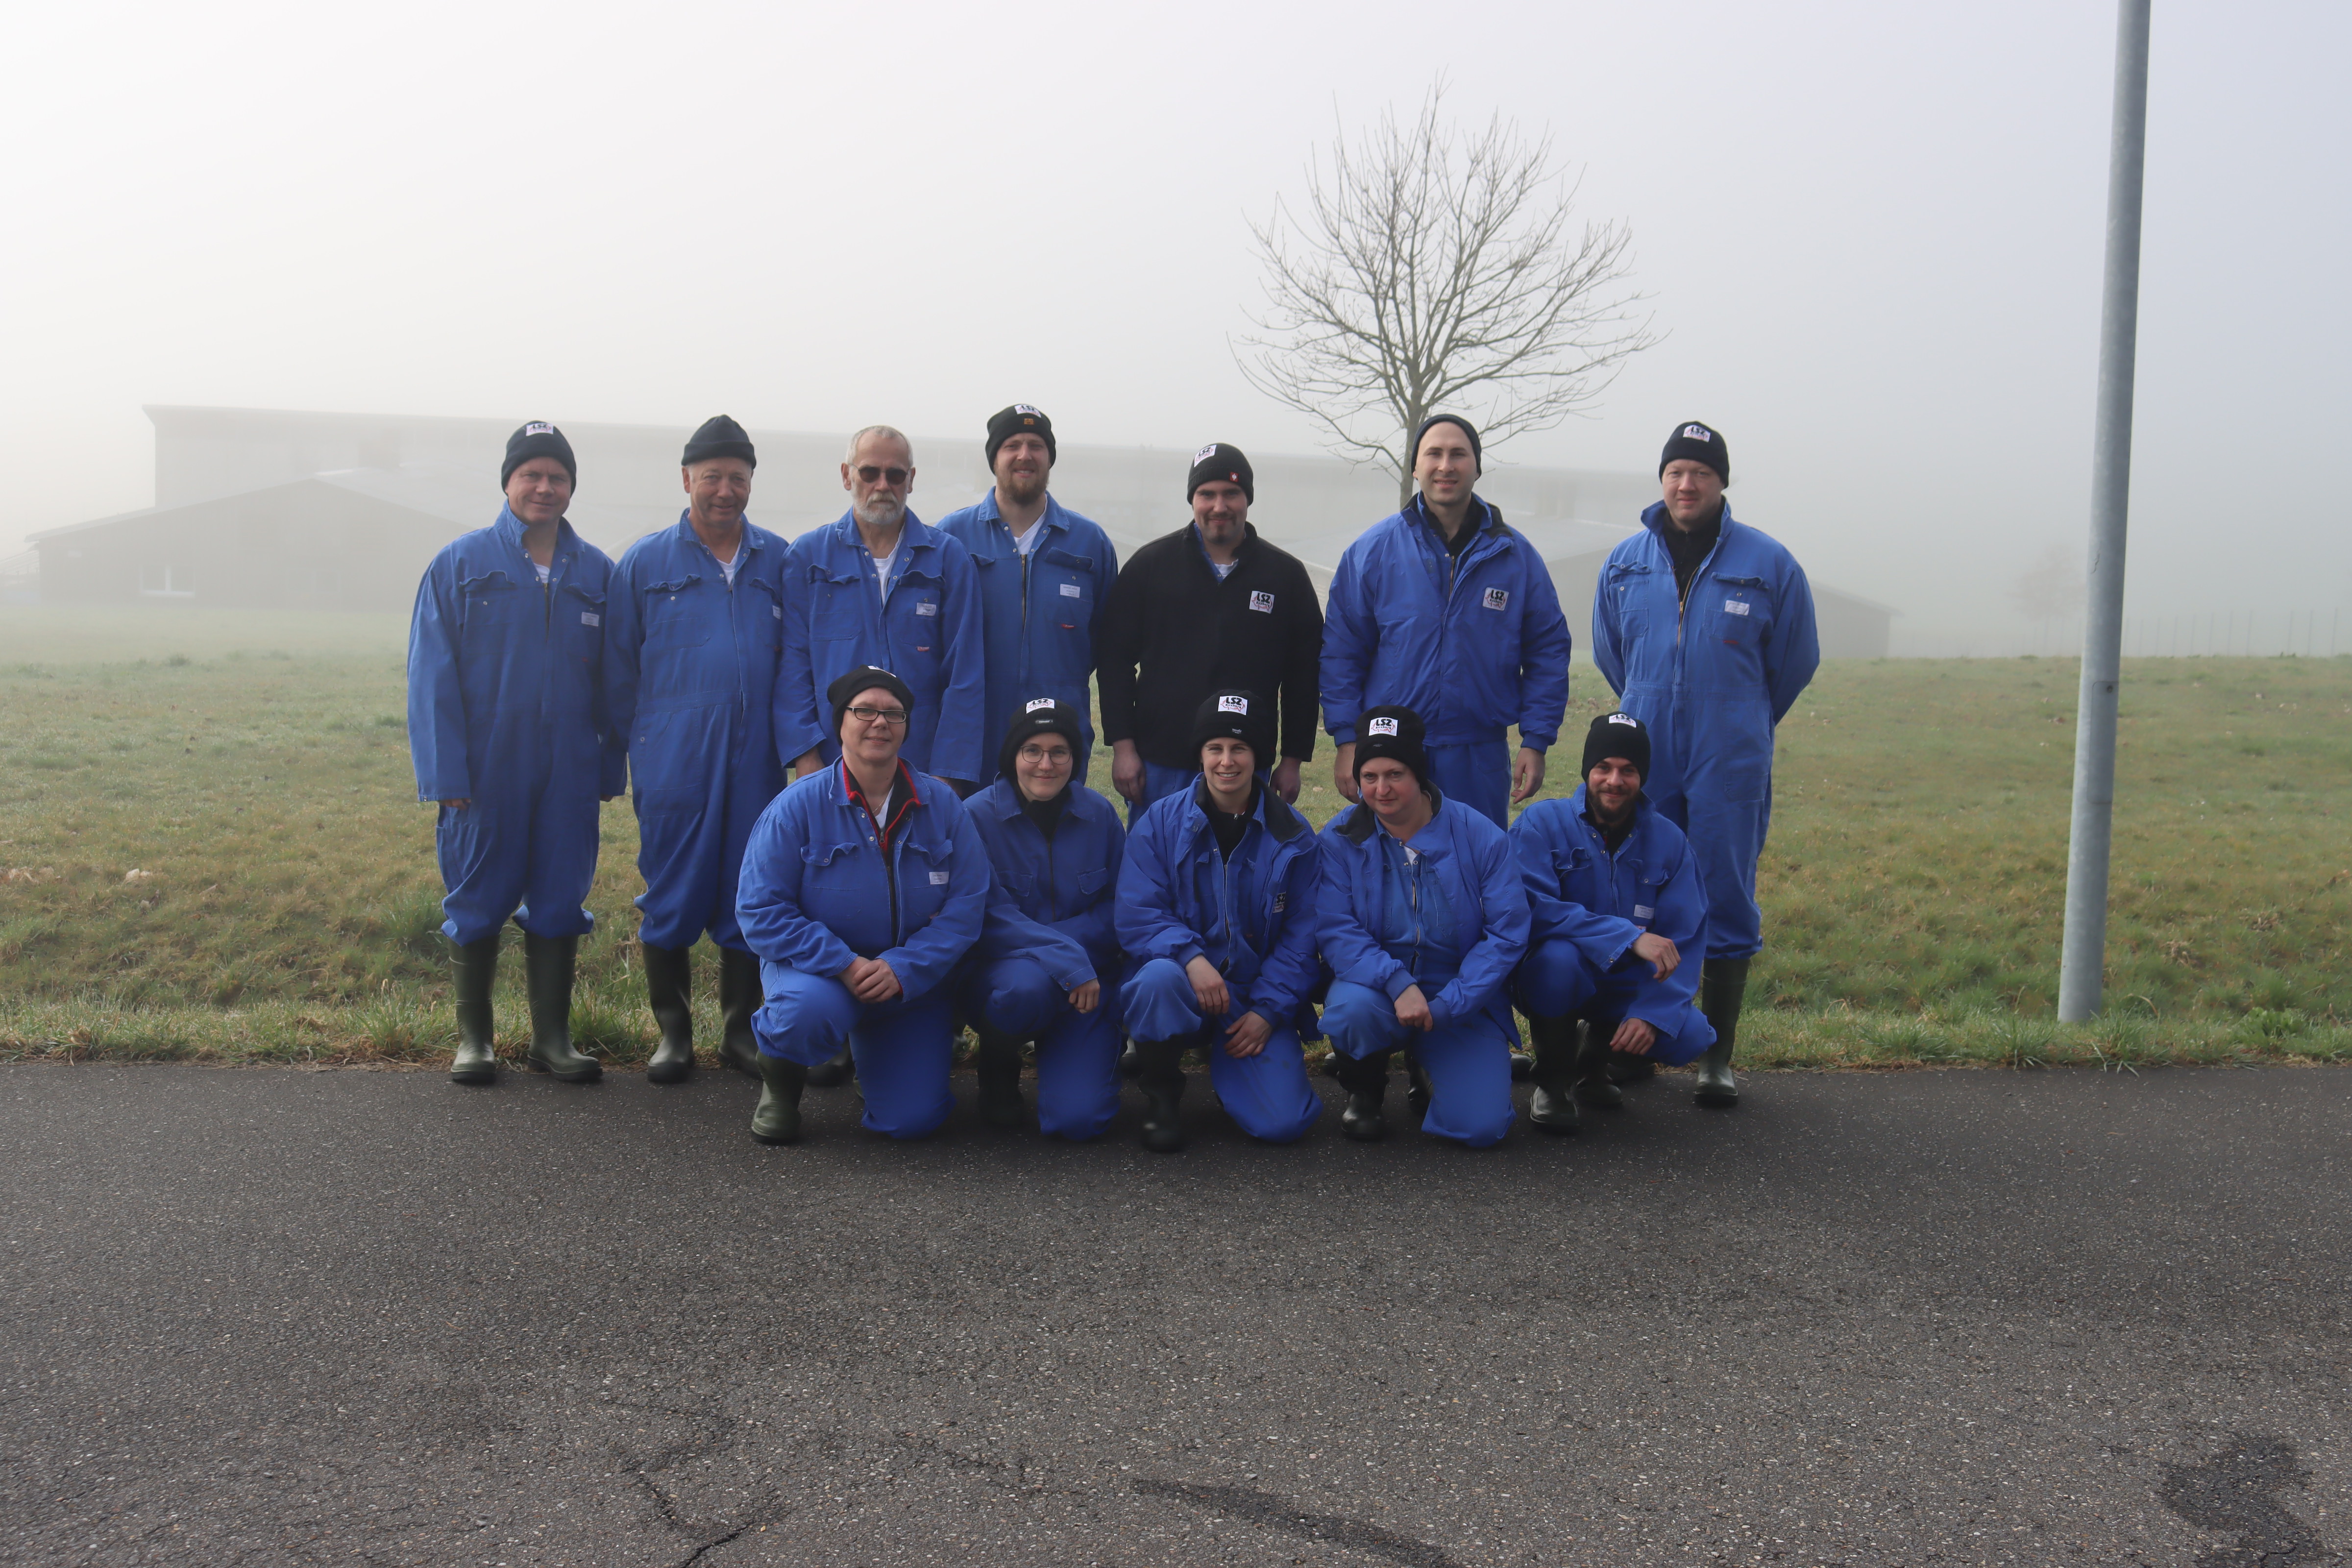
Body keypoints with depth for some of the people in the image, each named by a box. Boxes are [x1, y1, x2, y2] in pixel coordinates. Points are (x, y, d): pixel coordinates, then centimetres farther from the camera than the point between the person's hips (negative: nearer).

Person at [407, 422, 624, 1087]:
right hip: (484, 772, -2)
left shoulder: (597, 572, 7)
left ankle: (552, 1036, 18)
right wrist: (446, 774, -10)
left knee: (560, 901, 7)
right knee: (479, 902, 6)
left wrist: (611, 768, 4)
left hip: (569, 775, 2)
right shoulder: (460, 564, 0)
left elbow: (614, 680, 9)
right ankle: (473, 1037, 20)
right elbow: (432, 675, -3)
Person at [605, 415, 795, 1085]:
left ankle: (741, 1032, 19)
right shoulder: (645, 562, 5)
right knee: (671, 896, 4)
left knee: (750, 896, 7)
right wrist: (630, 747, 5)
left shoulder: (779, 562, 9)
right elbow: (620, 668, 8)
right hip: (672, 764, -1)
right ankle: (672, 1031, 18)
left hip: (755, 760, 2)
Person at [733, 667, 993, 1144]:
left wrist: (902, 968, -20)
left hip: (912, 979, 2)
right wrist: (844, 965, -24)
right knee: (812, 1009, -39)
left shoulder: (941, 804, -3)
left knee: (913, 1119, -10)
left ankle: (877, 1060, 27)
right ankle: (780, 1077, -1)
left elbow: (967, 903, -6)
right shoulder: (798, 806, -11)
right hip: (819, 970, -2)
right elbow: (759, 911, -13)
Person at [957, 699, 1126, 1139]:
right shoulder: (978, 816, -8)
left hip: (1087, 984, 2)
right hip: (999, 974, -1)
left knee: (1079, 1118, -19)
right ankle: (998, 1071, -5)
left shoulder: (1099, 815, 1)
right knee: (1028, 983, -39)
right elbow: (990, 918, -13)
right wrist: (1067, 957, -27)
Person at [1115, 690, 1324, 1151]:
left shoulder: (1292, 836, 2)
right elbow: (1136, 916, -8)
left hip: (1256, 999, 1)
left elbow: (1303, 936, 3)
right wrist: (1191, 957, -27)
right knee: (1160, 977, -38)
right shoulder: (1160, 823, -1)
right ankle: (1160, 1091, -7)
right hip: (1182, 980, -1)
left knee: (1284, 1122, -17)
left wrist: (1268, 1010, -9)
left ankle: (1226, 1061, 19)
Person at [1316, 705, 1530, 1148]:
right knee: (1352, 1010, -37)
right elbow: (1334, 930, -14)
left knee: (1482, 1127, -18)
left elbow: (1507, 933, -9)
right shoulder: (1340, 839, -7)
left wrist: (1448, 1005, -19)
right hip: (1375, 986, 0)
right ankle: (1363, 1092, 0)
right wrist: (1397, 983, -31)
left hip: (1460, 1003, 0)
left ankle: (1431, 1074, 20)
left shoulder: (1480, 837, -8)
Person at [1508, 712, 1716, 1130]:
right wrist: (1630, 936, -34)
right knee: (1558, 957, -37)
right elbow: (1532, 909, -27)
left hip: (1627, 986, 4)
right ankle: (1551, 1080, -8)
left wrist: (1651, 1014, -19)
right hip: (1548, 974, -3)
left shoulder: (1668, 840, -1)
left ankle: (1597, 1056, 14)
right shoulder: (1542, 823, -12)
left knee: (1691, 1036, -21)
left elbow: (1685, 940, -3)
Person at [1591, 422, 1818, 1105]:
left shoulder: (1769, 564, -2)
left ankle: (1718, 1055, 9)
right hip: (1643, 763, 3)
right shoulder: (1625, 563, 6)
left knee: (1727, 902, 1)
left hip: (1731, 767, -2)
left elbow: (1794, 661, 10)